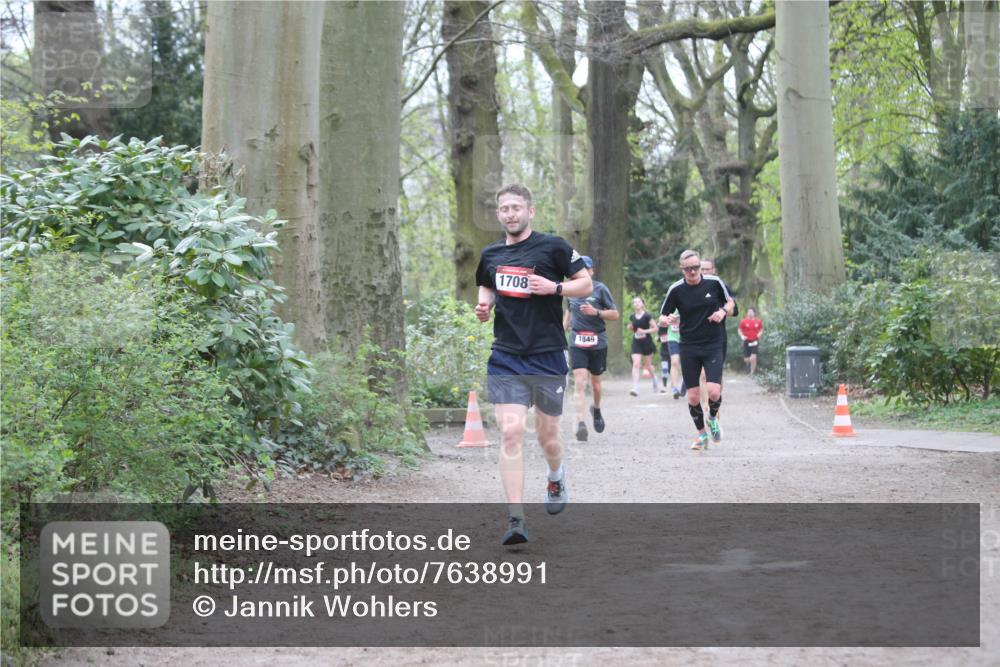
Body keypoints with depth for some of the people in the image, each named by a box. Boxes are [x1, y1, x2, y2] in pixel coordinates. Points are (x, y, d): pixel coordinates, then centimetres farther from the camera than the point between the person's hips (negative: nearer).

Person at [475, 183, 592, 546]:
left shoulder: (553, 246, -4)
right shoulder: (491, 254, 9)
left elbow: (586, 284, 1)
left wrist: (554, 288, -17)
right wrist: (484, 305, 5)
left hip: (547, 356, -2)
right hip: (505, 357, 2)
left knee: (547, 435, 10)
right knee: (510, 432, -13)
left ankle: (556, 478, 46)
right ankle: (516, 519, -14)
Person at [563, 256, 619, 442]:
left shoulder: (600, 289, -2)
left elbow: (615, 314, -2)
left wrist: (596, 312, -17)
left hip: (598, 342, -1)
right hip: (577, 342, 1)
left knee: (595, 382, 12)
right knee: (579, 382, -14)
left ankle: (596, 410, 42)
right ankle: (580, 423, -20)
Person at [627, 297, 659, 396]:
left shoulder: (647, 316, -10)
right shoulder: (632, 317, 3)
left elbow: (655, 328, -8)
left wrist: (644, 331, -20)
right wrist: (630, 327, -3)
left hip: (646, 343, -3)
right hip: (636, 343, 3)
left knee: (647, 365, 12)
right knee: (636, 364, -13)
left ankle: (655, 380, 43)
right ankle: (635, 388, -20)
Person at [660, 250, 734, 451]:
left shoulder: (714, 283, -4)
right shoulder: (676, 289, -5)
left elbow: (730, 302, 13)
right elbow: (663, 316, 5)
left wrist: (723, 311, -9)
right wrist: (669, 319, -18)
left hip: (713, 345, -1)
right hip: (688, 348, 1)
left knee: (714, 392, -15)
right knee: (693, 397, 0)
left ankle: (713, 418, 19)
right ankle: (702, 434, 23)